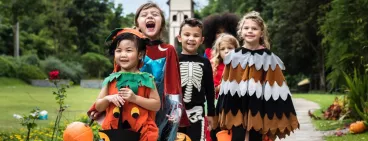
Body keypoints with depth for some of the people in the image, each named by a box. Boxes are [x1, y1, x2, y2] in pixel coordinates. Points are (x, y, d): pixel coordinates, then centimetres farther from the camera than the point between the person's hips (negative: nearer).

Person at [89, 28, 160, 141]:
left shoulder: (146, 79, -1)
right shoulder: (111, 80, 7)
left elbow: (156, 105, -5)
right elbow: (98, 107, 12)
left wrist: (135, 98, -15)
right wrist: (108, 99, -9)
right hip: (113, 132, 2)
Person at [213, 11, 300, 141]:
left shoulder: (269, 58, -3)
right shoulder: (234, 57, 3)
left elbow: (276, 89, -3)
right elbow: (226, 87, 6)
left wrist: (279, 119, -5)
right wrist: (224, 115, 6)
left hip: (258, 112, -1)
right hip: (237, 111, 1)